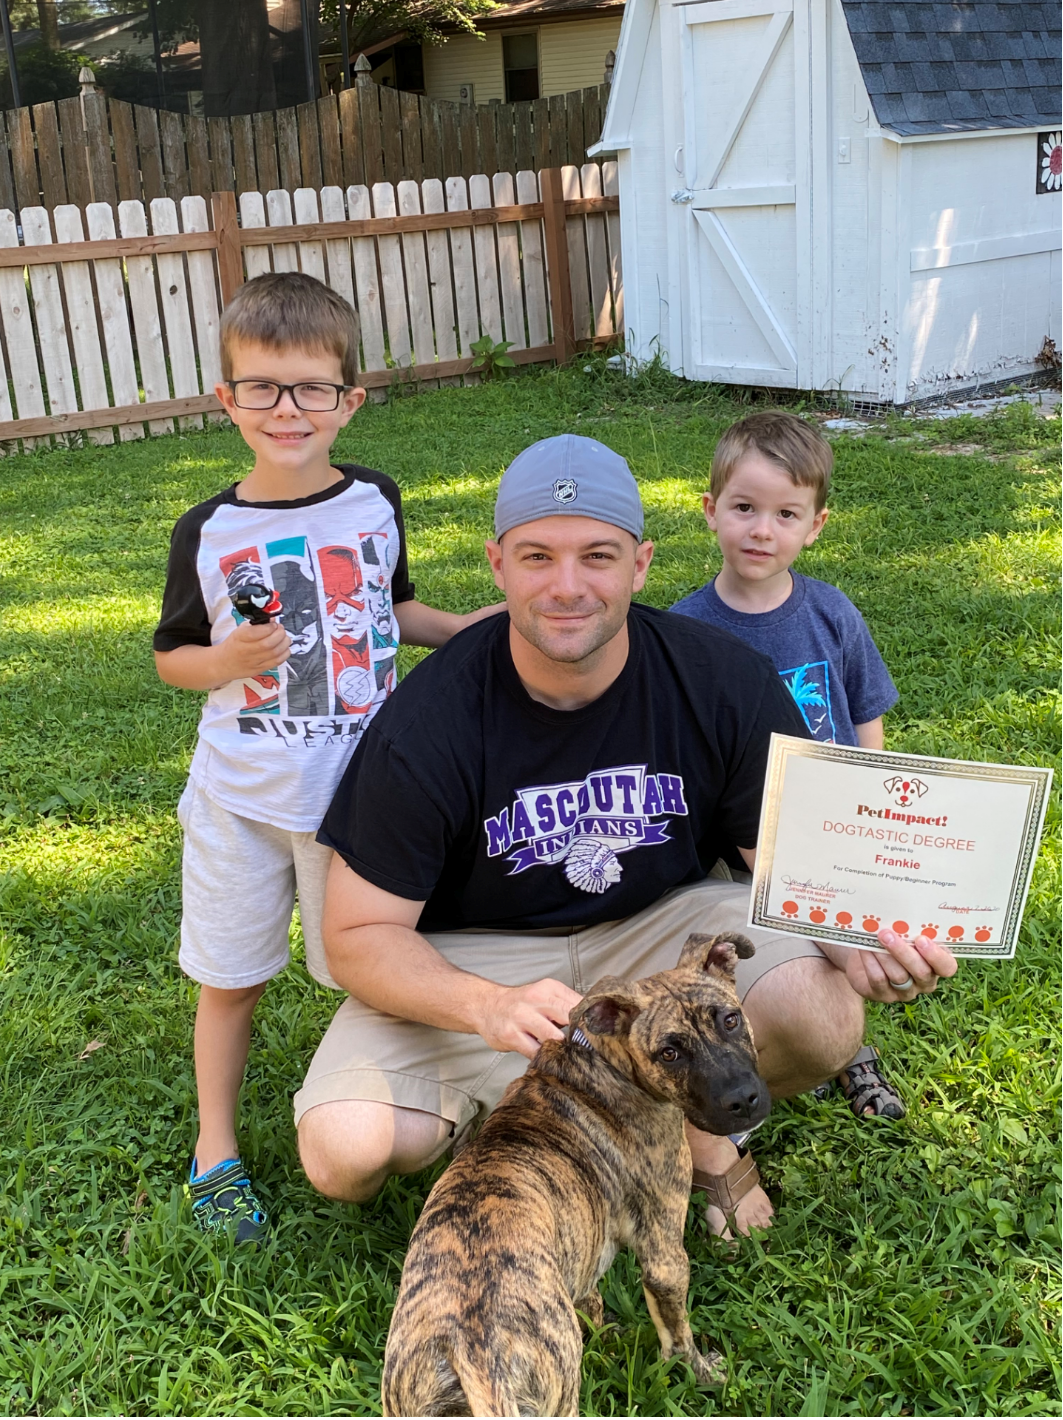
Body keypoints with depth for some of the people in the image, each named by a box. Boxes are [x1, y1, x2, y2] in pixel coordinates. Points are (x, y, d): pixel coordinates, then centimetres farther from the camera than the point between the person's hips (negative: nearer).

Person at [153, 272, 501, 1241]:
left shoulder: (375, 504, -2)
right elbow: (172, 653, 3)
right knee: (231, 978, 11)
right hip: (241, 798, -1)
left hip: (360, 788, 1)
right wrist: (229, 660, -18)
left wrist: (471, 628, -2)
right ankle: (216, 1145, 30)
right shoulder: (209, 533, -7)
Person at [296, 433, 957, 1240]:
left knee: (824, 1019, -27)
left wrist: (858, 935, -31)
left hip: (662, 925, 2)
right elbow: (358, 932, -17)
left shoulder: (727, 683, -15)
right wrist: (487, 1008, -36)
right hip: (475, 956, -1)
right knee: (345, 1153, -24)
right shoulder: (428, 725, -22)